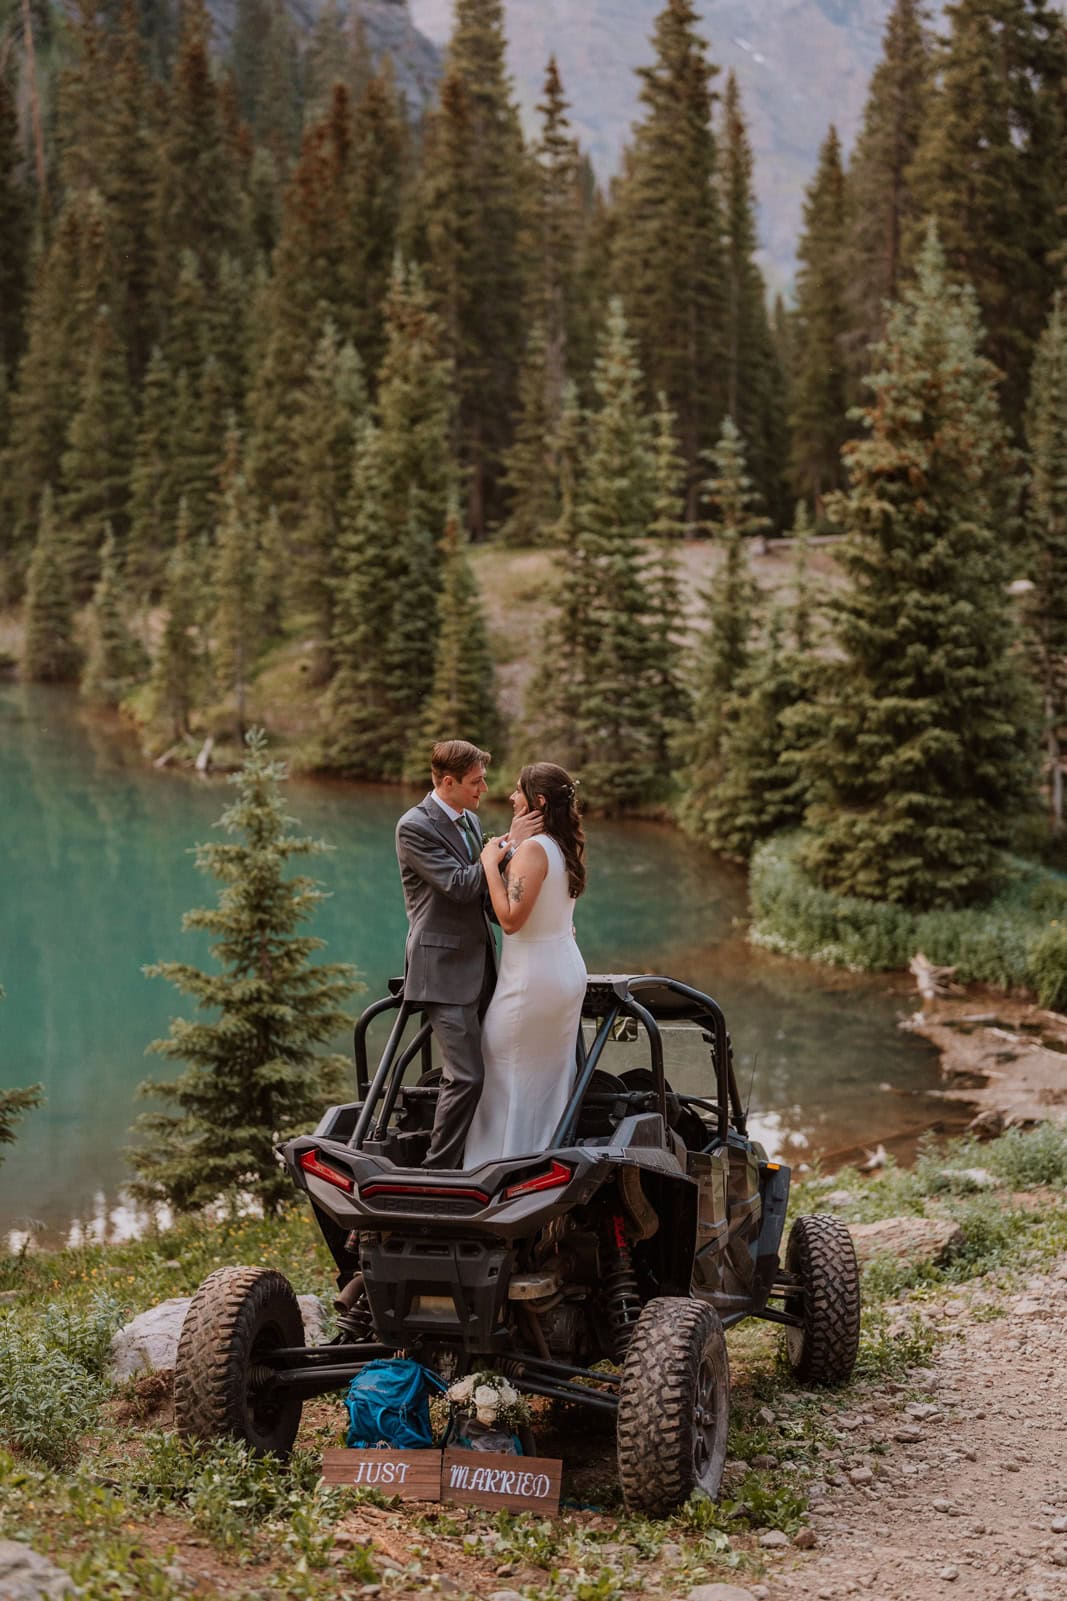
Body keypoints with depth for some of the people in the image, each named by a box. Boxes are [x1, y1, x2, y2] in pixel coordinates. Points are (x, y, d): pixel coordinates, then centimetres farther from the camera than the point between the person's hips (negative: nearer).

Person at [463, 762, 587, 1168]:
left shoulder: (533, 849, -20)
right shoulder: (567, 847, 7)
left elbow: (510, 918, -26)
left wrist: (491, 863, -19)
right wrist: (511, 840, 7)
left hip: (532, 979, -9)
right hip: (568, 970, 9)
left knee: (507, 1074, 3)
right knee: (553, 1074, 17)